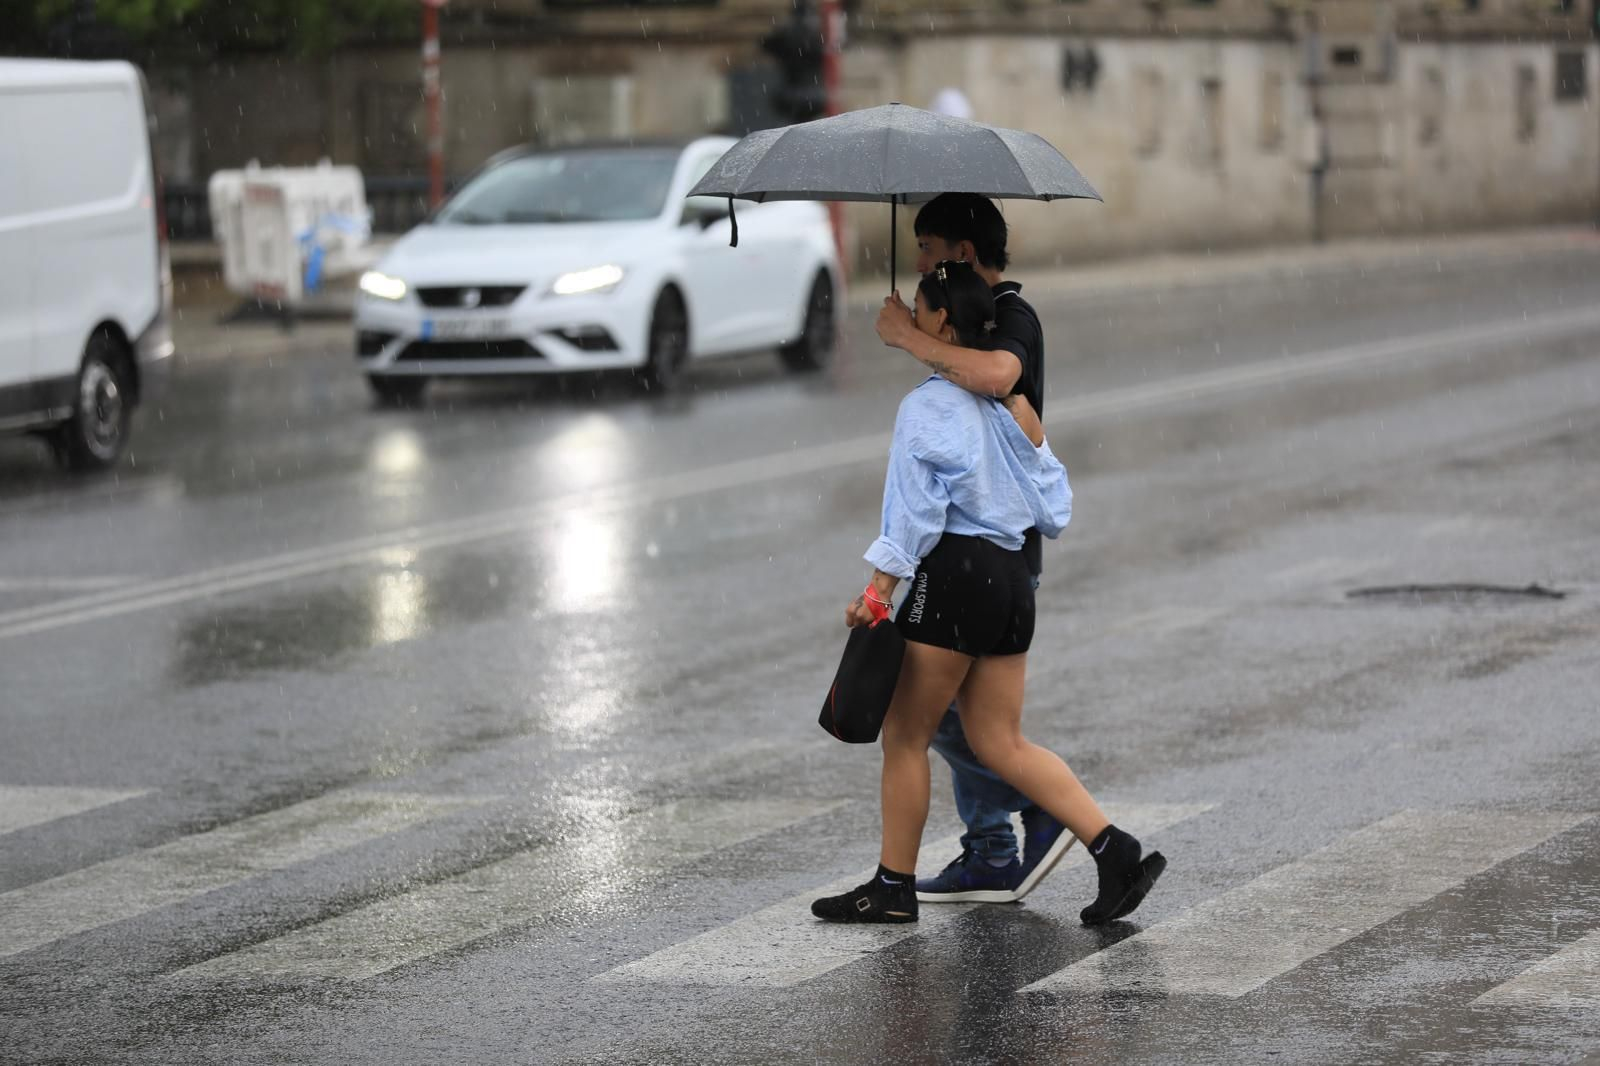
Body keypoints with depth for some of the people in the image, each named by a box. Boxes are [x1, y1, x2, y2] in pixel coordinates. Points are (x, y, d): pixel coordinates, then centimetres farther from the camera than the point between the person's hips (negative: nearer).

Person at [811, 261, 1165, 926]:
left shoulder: (928, 406, -9)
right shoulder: (1009, 404, 13)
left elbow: (915, 509, -15)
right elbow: (1054, 509, 16)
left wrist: (878, 589, -15)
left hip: (955, 573, -8)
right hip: (1012, 575, 8)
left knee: (905, 735, 4)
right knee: (1000, 743, 11)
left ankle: (893, 887, 10)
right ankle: (1116, 852, -1)